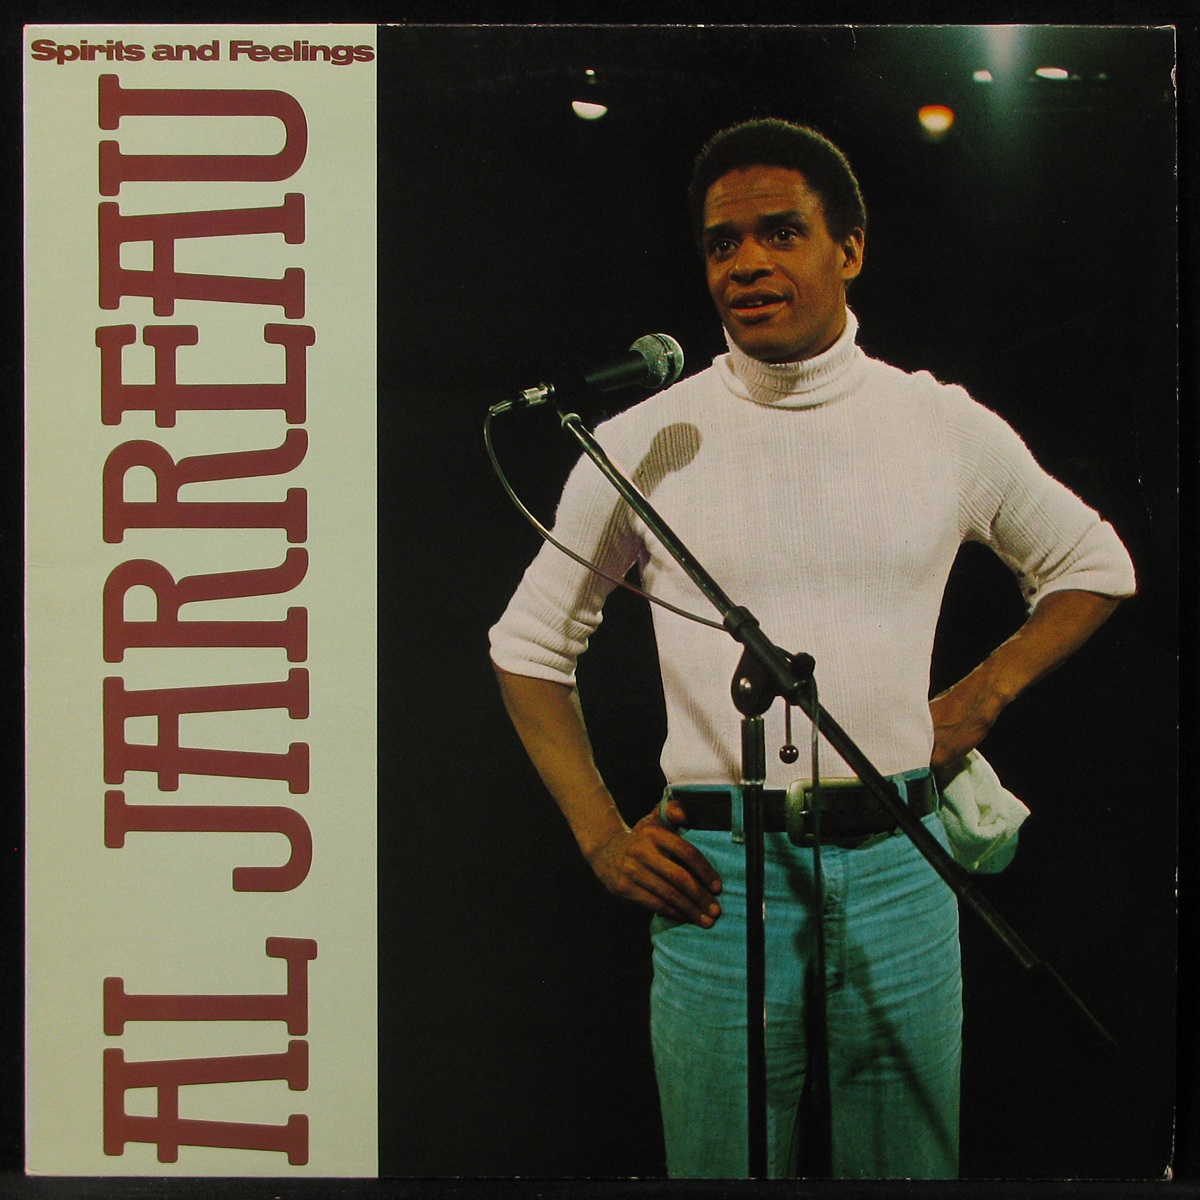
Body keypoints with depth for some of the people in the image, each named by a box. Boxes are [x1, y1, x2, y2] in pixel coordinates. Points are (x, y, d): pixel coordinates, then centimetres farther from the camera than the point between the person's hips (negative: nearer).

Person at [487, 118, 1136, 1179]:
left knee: (911, 1164, 12)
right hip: (716, 873, -1)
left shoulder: (949, 428, 4)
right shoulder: (644, 444, 0)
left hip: (898, 865, 2)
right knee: (724, 1163, 8)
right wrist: (603, 836, 1)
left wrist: (981, 697, 6)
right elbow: (530, 644, 9)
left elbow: (1094, 567, 19)